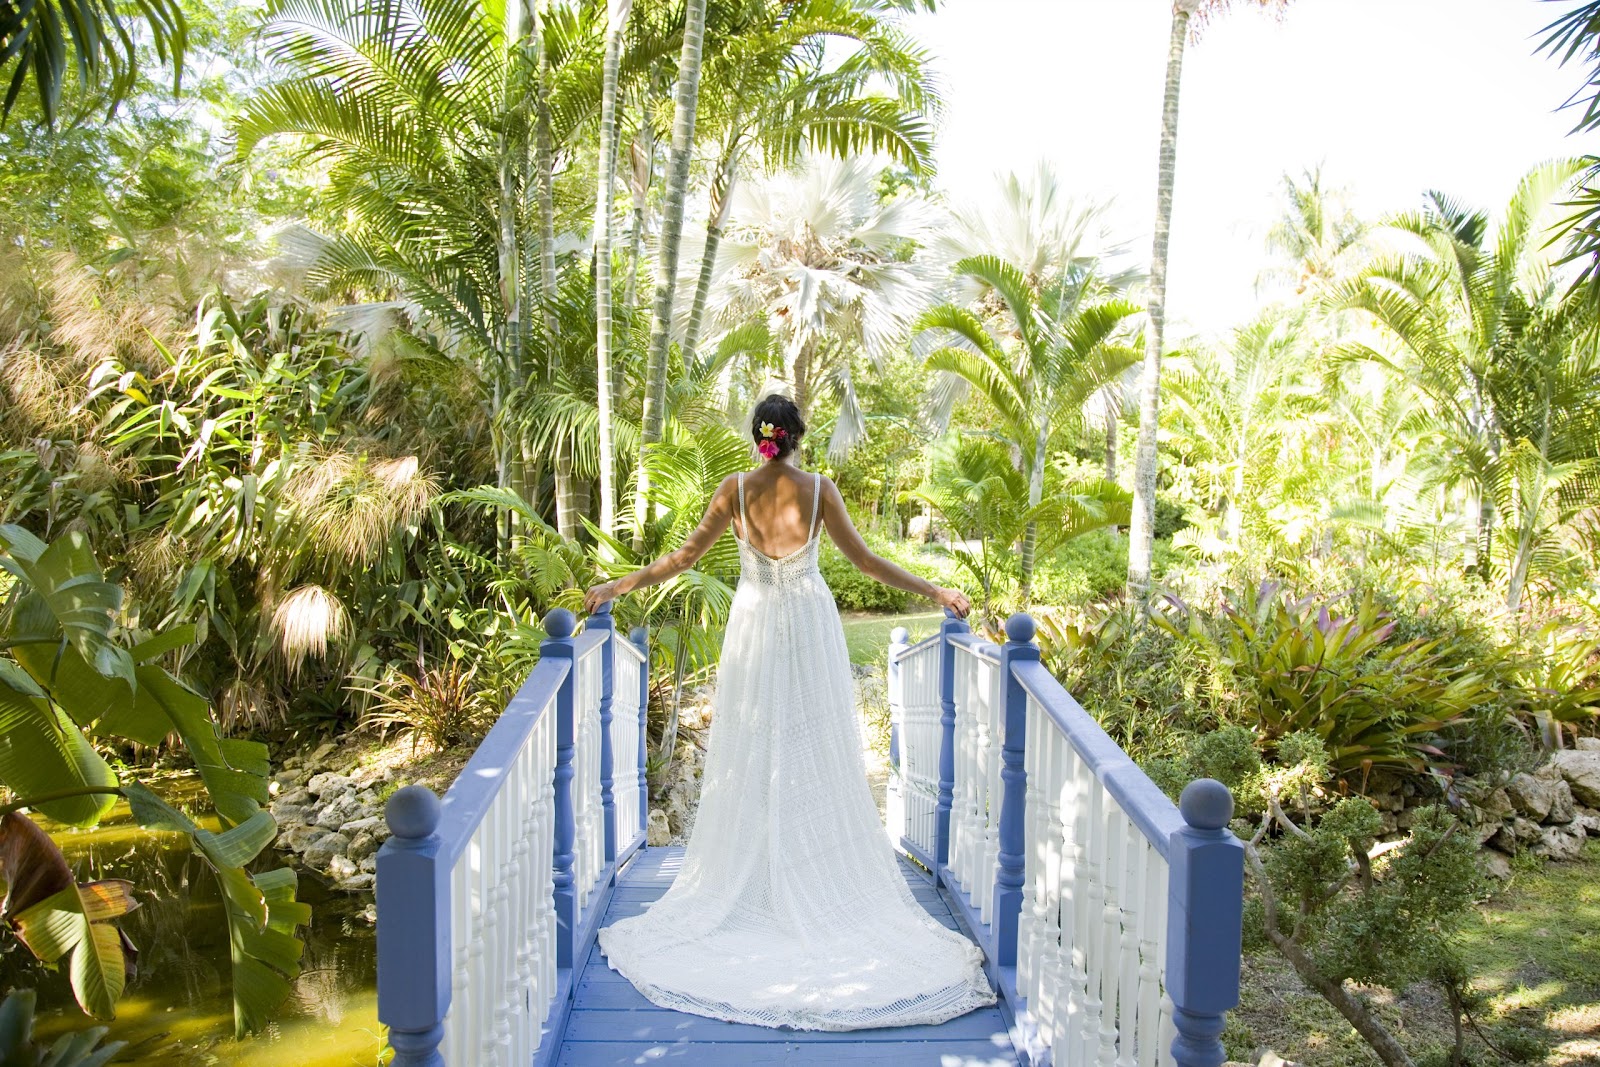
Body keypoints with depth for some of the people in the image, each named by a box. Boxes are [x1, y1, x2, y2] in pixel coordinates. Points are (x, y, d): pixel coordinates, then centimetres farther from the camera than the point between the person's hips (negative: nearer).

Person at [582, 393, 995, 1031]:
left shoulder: (734, 490, -5)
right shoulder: (820, 490, -6)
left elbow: (685, 557, -3)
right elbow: (864, 560, -5)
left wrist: (618, 585, 7)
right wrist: (935, 592, 3)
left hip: (755, 630, 0)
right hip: (810, 626, 0)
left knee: (751, 758, 7)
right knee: (816, 757, 6)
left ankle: (745, 885, 13)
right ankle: (822, 882, 12)